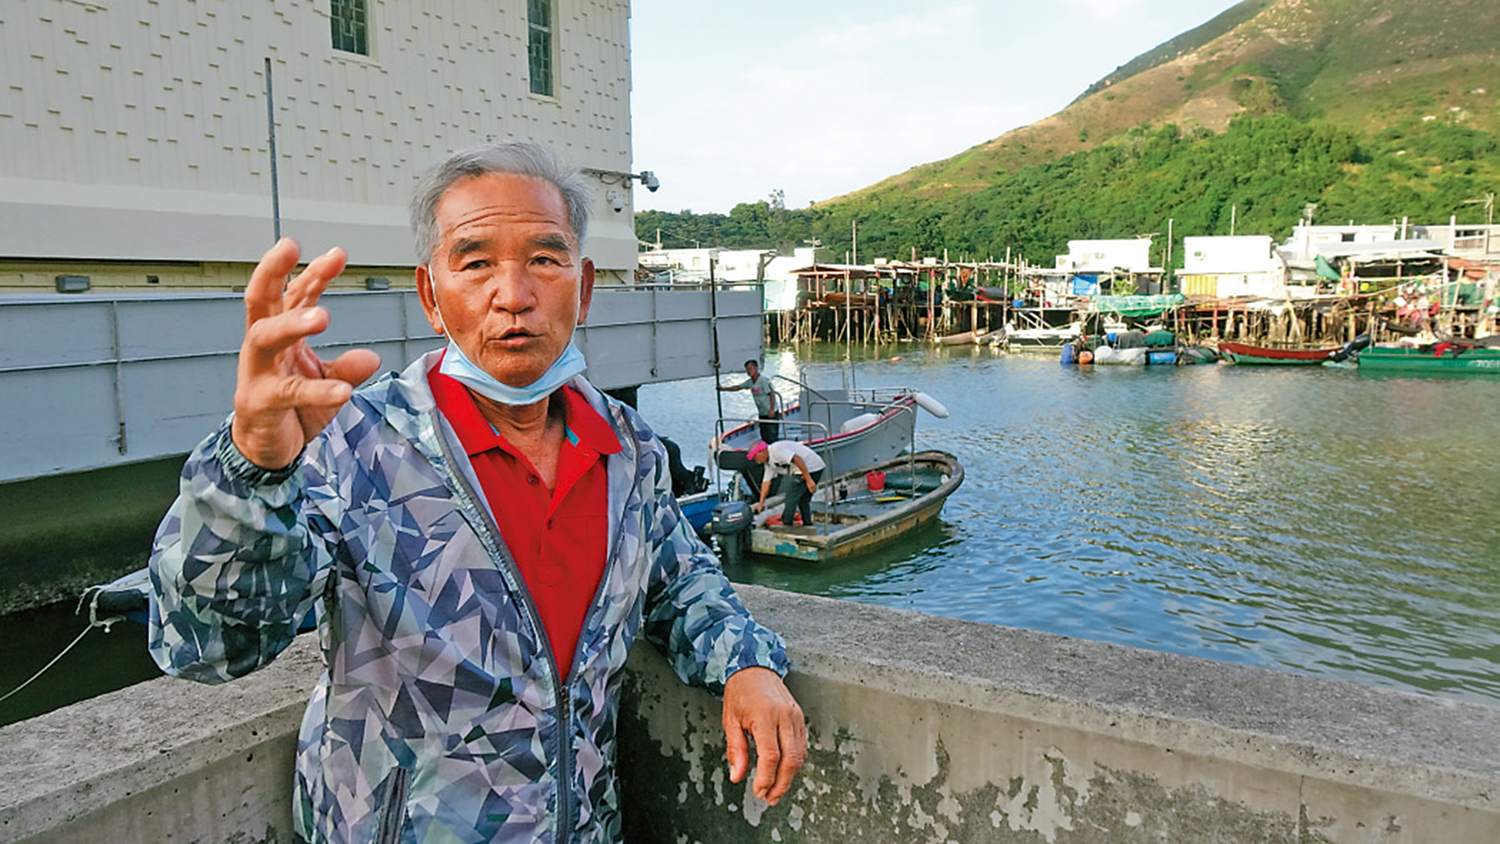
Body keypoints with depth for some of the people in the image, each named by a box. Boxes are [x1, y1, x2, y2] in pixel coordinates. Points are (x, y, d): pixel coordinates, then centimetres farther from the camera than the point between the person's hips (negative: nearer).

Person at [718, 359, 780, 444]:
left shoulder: (764, 380, -16)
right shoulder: (750, 382, 8)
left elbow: (771, 394, -20)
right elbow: (737, 387, 17)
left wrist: (771, 409, -26)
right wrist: (723, 388, 17)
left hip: (771, 414, -8)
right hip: (762, 414, 8)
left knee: (771, 438, -12)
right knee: (764, 438, 11)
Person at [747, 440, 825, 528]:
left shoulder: (776, 449, -17)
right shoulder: (768, 462, 16)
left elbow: (797, 459, -25)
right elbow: (766, 481, 23)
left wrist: (808, 480, -26)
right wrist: (761, 503, 24)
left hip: (809, 468, -10)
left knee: (792, 496, -4)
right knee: (803, 500, 17)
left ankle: (786, 524, 2)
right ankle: (807, 525, 22)